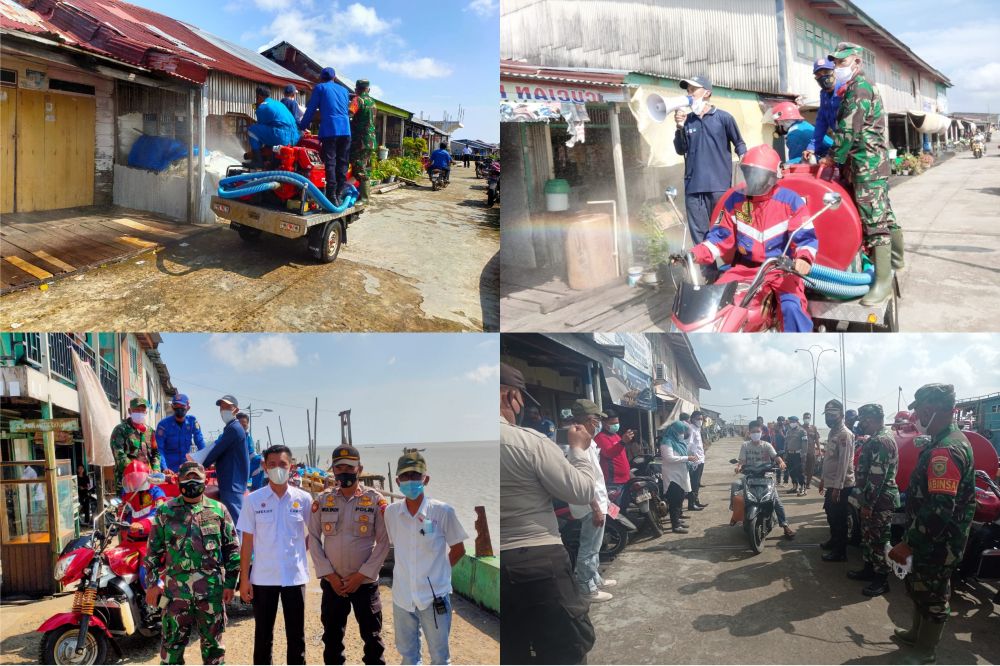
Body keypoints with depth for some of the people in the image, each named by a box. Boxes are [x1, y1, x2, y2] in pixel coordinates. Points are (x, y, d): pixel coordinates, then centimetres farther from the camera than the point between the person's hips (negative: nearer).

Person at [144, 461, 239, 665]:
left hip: (212, 589, 0)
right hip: (176, 589, 0)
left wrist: (230, 582, 2)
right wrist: (152, 582, 2)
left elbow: (232, 549, 6)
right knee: (172, 642, 5)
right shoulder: (165, 511, 6)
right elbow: (153, 549, 8)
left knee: (213, 641, 10)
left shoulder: (219, 510, 6)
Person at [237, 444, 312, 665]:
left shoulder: (304, 499, -2)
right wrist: (244, 578, -3)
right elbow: (247, 541, -1)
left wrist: (299, 552, 1)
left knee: (296, 635, 8)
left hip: (295, 577, 0)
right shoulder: (253, 500, -2)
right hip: (263, 578, 0)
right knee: (263, 635, 10)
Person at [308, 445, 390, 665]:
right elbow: (313, 539, 1)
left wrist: (361, 576, -11)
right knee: (332, 638, 13)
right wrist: (329, 575, -7)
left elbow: (383, 542, -6)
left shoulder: (375, 500, -5)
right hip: (332, 582, 2)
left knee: (372, 638, 6)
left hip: (365, 582, -2)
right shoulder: (322, 500, 1)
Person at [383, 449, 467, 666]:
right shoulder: (391, 512, -2)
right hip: (402, 597, 3)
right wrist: (408, 571, 9)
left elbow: (458, 550, 1)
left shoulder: (442, 512, -12)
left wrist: (436, 572, 4)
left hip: (434, 597, -3)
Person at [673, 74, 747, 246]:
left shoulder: (723, 117, 2)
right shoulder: (687, 120, 11)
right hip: (693, 186, 3)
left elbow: (739, 143, 9)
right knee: (698, 234, 4)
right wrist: (680, 127, -4)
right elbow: (680, 150, 8)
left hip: (719, 185, -3)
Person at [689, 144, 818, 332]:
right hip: (744, 267, 3)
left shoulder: (790, 200, -6)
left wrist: (805, 259, -32)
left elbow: (806, 237, -9)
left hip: (782, 268, -3)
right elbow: (721, 236, 7)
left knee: (792, 306, -31)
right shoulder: (735, 199, 3)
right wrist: (695, 254, -9)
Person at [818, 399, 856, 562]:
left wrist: (837, 487, -23)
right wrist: (823, 479, 22)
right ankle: (834, 541, 38)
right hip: (831, 483, 9)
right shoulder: (832, 433, 13)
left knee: (839, 519, -2)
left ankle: (840, 552, 6)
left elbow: (844, 462, -22)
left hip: (841, 485, -9)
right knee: (831, 514, 21)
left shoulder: (844, 435, -18)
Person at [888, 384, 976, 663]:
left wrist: (908, 544, -27)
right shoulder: (952, 440, 7)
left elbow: (940, 510, -33)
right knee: (921, 588, 24)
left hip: (937, 544, -10)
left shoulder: (945, 450, -28)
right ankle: (917, 634, 41)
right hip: (940, 540, 10)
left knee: (931, 596, 6)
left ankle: (924, 655, 20)